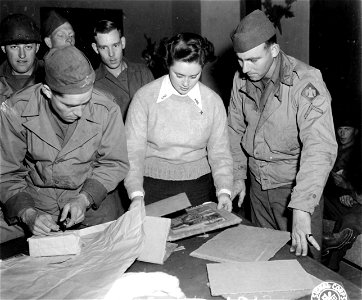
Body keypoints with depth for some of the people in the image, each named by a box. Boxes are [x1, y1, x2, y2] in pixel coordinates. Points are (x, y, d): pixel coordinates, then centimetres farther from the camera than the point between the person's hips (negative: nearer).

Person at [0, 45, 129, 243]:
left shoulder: (107, 111, -15)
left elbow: (114, 163, -3)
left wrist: (84, 199, -17)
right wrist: (28, 214, -21)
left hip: (92, 194, 1)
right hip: (36, 199, 0)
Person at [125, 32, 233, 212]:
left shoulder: (213, 102, -3)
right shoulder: (145, 97, -9)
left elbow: (219, 152, 1)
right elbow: (133, 150, -9)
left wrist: (224, 190, -14)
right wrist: (136, 194, -20)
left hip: (198, 187, 2)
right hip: (153, 185, -1)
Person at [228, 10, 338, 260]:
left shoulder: (306, 82, -22)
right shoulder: (241, 79, -3)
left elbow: (320, 148, -31)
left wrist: (301, 209, -38)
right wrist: (237, 175, 4)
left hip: (296, 186, -5)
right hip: (258, 185, 5)